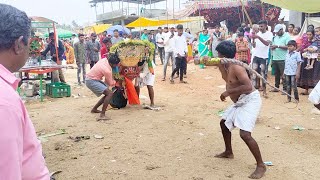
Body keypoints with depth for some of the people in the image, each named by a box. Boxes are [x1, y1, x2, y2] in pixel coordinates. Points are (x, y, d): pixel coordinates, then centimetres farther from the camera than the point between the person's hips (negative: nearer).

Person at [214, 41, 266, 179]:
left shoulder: (236, 68, -25)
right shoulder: (223, 66, 3)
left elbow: (248, 86, -32)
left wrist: (228, 92, -27)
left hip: (250, 100, -11)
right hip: (240, 102, 11)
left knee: (245, 134, -19)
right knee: (224, 122, 21)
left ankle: (261, 165, -5)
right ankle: (228, 152, 38)